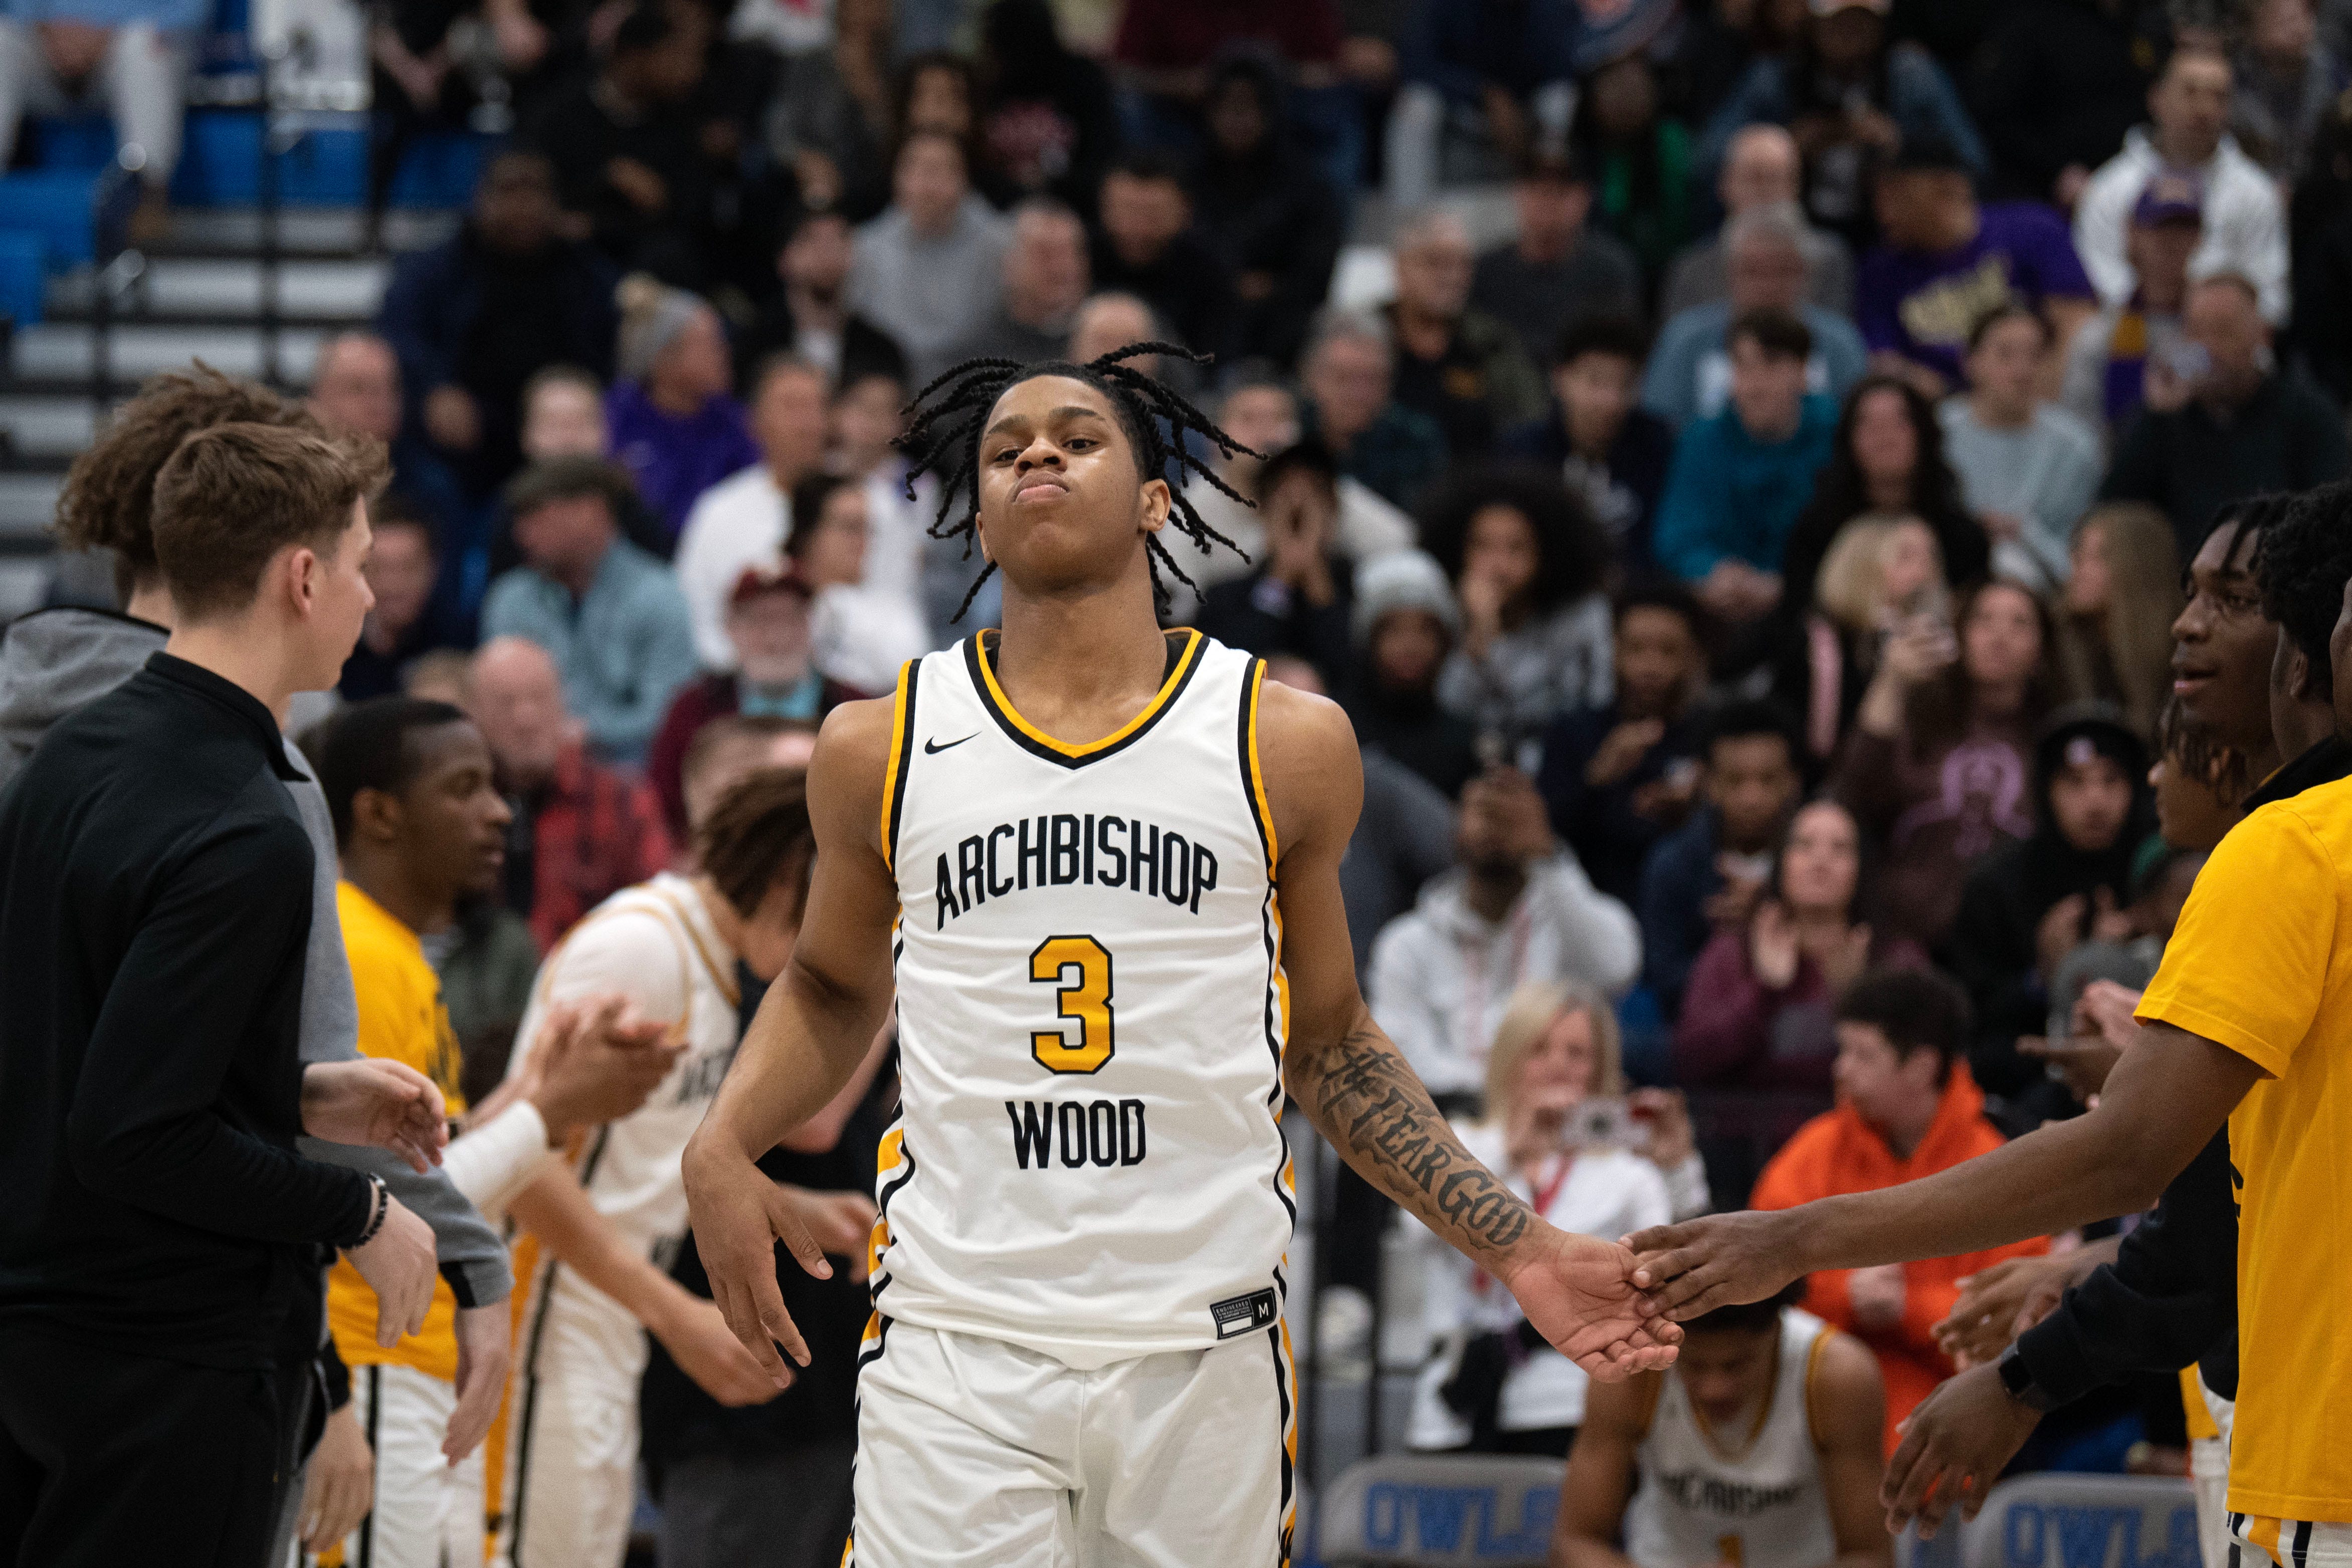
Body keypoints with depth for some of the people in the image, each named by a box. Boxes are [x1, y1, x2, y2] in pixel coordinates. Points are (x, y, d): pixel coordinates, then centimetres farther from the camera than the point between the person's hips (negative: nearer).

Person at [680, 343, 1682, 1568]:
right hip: (956, 1337, 0)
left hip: (1205, 1349, 0)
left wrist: (1512, 1244, 8)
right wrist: (723, 1148, 5)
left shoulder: (1286, 743, 6)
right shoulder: (880, 749, 6)